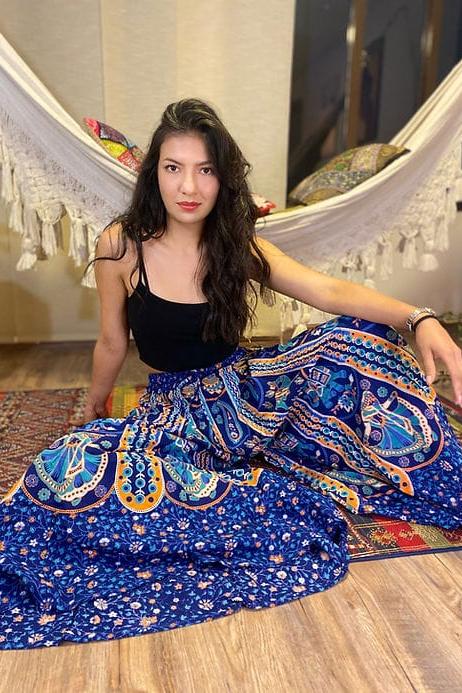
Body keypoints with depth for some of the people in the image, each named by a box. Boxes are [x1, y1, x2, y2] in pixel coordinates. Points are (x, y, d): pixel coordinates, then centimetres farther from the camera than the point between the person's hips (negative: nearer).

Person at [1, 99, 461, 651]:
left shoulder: (239, 246, -4)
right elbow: (112, 343, 4)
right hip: (172, 411, -1)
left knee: (361, 338, -19)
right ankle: (291, 493, -28)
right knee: (69, 475, -30)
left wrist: (417, 318, -33)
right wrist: (95, 406, 18)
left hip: (242, 394, 1)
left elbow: (329, 290, -17)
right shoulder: (121, 245, -9)